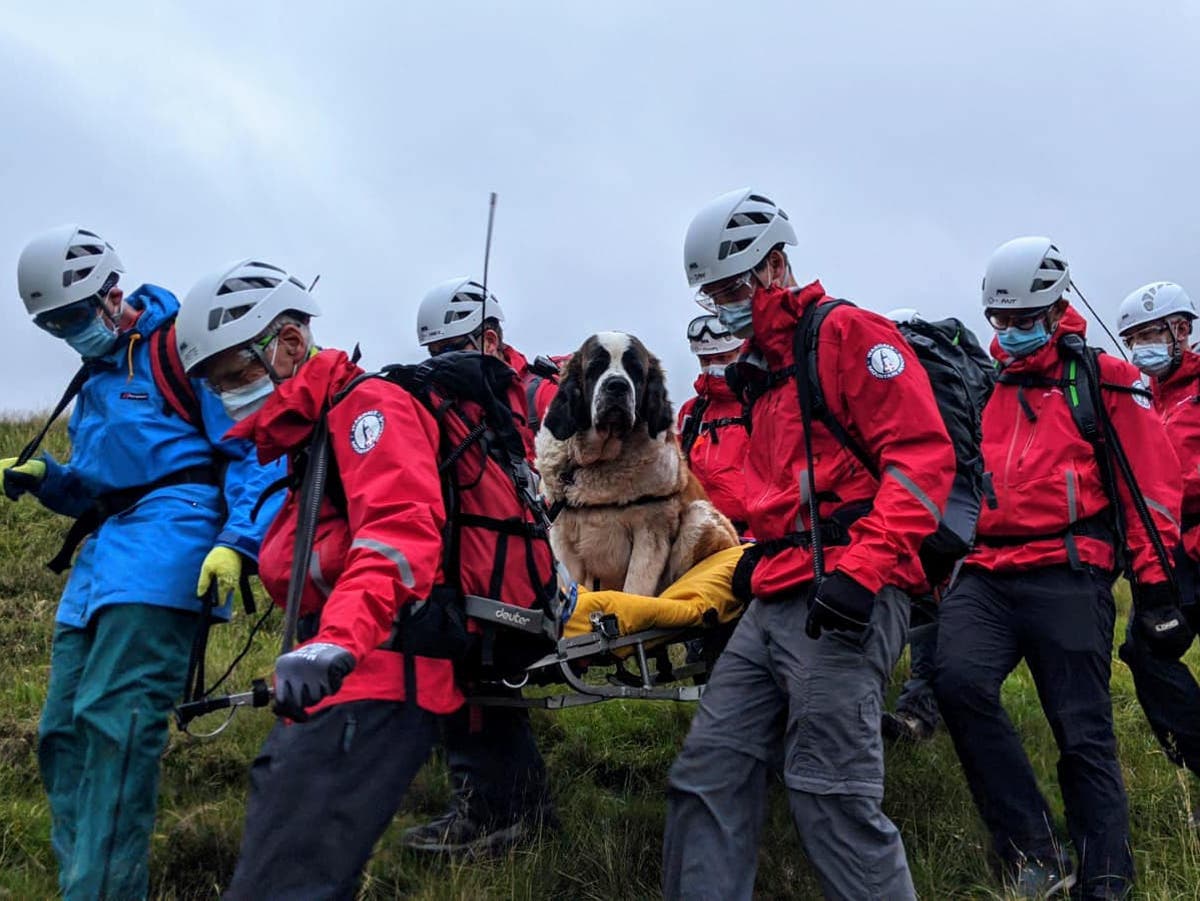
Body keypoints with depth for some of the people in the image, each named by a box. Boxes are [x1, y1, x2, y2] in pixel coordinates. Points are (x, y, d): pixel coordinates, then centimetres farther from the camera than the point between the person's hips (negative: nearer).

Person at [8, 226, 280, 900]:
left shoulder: (180, 348, -1)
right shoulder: (95, 378, 25)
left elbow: (253, 452, -8)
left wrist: (238, 542, -21)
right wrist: (46, 478, 8)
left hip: (168, 538, -9)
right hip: (103, 559, 9)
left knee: (113, 722, -18)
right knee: (64, 731, 6)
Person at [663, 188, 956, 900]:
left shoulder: (848, 332, -2)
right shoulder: (761, 370, 25)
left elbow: (922, 453, -12)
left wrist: (861, 568, -20)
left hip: (846, 599, -9)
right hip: (774, 601, 9)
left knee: (834, 799, -11)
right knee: (708, 779, 6)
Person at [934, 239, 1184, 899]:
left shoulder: (1105, 383, 8)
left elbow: (1150, 485, 5)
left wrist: (1154, 579, -1)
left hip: (1067, 577, -3)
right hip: (983, 576, 3)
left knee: (1084, 737, -2)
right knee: (959, 680, -23)